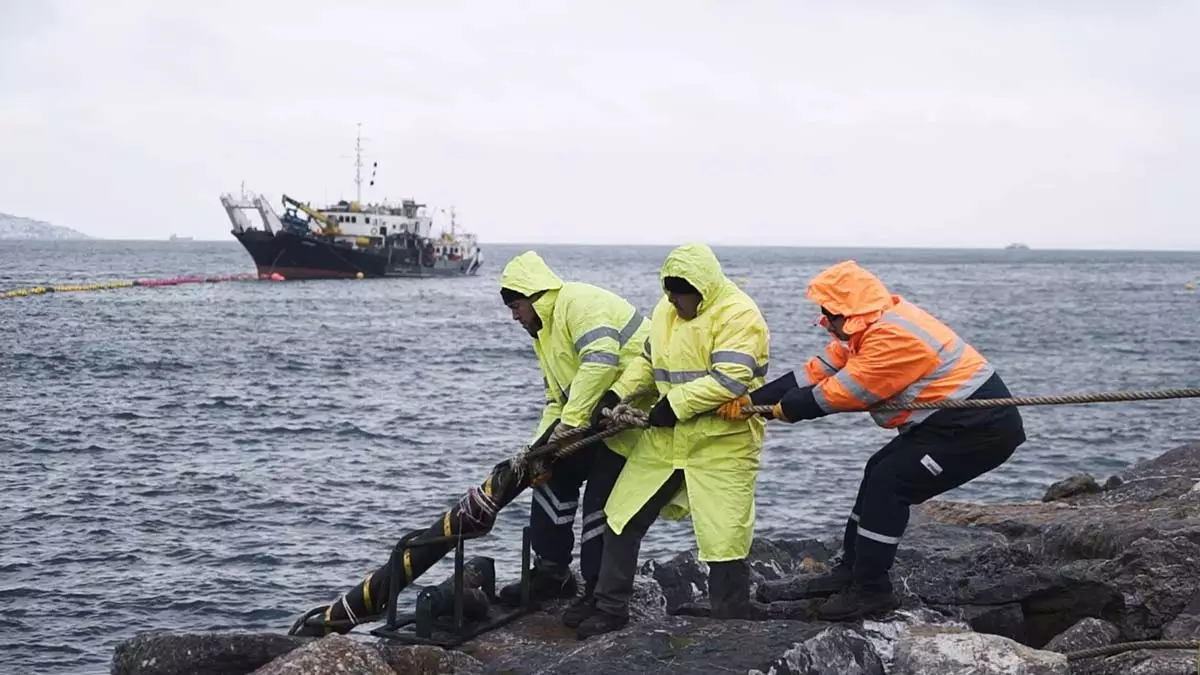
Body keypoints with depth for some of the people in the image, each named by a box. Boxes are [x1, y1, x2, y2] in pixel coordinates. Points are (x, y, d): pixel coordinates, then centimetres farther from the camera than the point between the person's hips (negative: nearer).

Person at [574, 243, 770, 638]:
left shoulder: (738, 316, -17)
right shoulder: (667, 310, 9)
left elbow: (728, 380, -25)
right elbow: (648, 360, 19)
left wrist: (674, 405, -22)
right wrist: (617, 394, 4)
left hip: (722, 445, -8)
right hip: (665, 439, 8)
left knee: (723, 542, -7)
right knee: (622, 518, 10)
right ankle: (610, 609, 24)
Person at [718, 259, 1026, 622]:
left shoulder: (891, 335, -24)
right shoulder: (869, 327, 7)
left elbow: (841, 393, -18)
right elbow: (817, 372, 9)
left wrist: (786, 409, -3)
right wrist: (752, 399, 4)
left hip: (980, 428, -11)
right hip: (957, 420, 11)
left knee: (888, 484, -11)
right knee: (879, 472, 15)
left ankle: (870, 589, -4)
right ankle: (853, 569, 22)